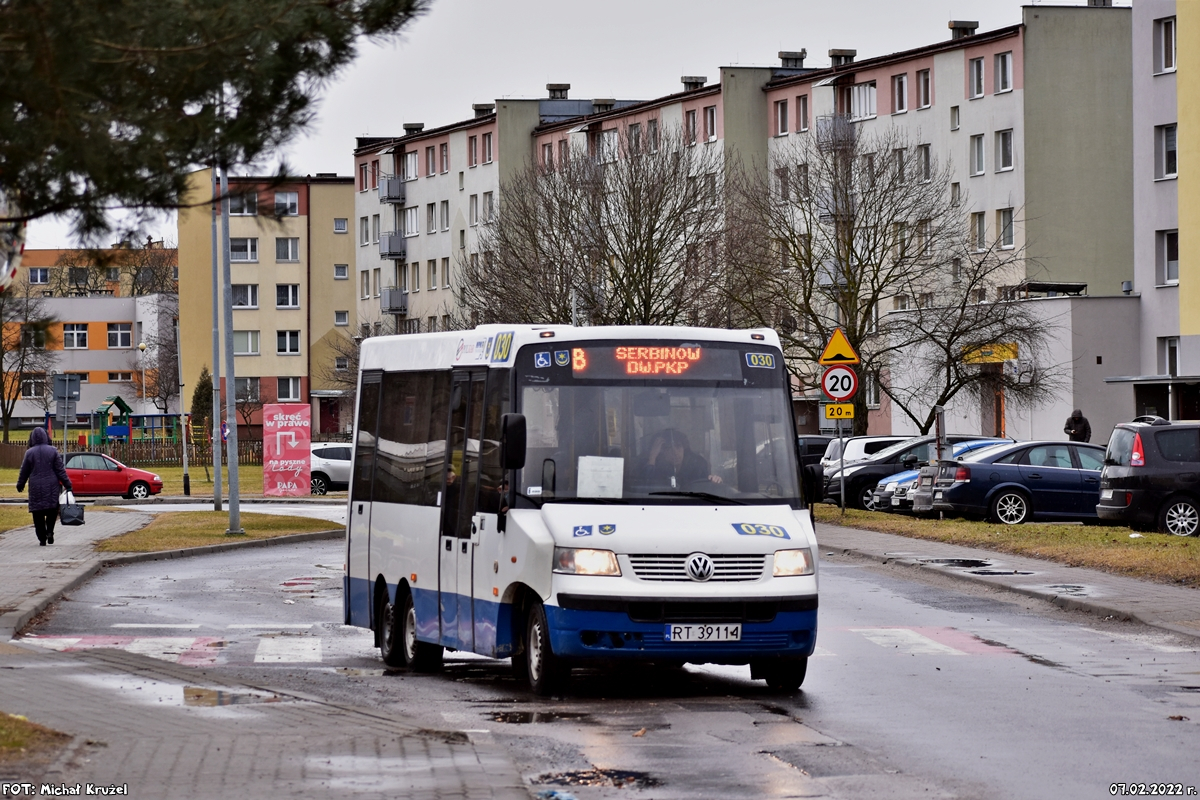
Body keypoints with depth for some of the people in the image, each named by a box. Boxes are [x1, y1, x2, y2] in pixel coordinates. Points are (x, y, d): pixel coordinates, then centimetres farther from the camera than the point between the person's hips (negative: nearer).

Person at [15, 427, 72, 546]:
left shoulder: (29, 453, -3)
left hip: (35, 488, 0)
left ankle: (42, 538, 4)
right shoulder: (53, 451, -3)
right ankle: (50, 532, -7)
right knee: (52, 511, 12)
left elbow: (24, 471, 4)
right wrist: (67, 485, 3)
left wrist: (20, 485, 19)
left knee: (38, 515, 6)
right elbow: (60, 470, -2)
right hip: (51, 487, 0)